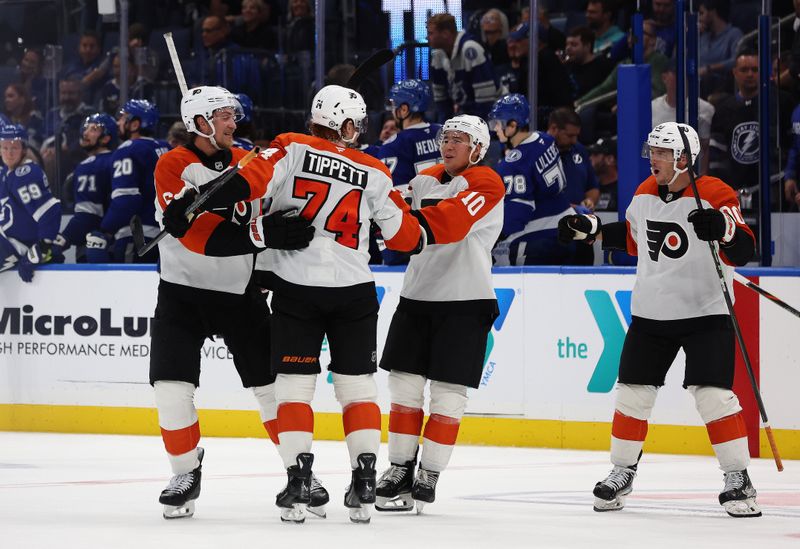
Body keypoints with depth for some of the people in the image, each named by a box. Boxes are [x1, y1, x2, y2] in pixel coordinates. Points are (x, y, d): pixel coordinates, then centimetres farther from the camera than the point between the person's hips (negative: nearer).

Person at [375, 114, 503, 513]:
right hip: (416, 296, 6)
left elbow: (449, 223, -23)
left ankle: (428, 477, 2)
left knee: (447, 391, -3)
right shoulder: (425, 180, 14)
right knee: (404, 384, 5)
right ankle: (400, 469, 15)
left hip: (464, 303, -6)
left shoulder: (485, 184, -9)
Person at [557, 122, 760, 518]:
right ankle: (622, 473, 22)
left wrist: (723, 229, -42)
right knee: (632, 393, 6)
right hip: (650, 313, 6)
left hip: (705, 313, -6)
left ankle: (738, 480, -5)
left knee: (712, 395, -14)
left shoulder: (714, 195, -15)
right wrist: (590, 230, 14)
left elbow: (744, 252, -22)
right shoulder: (644, 195, 5)